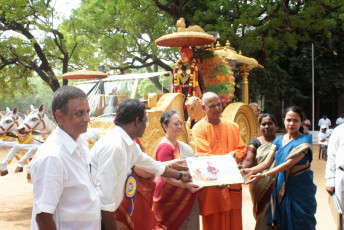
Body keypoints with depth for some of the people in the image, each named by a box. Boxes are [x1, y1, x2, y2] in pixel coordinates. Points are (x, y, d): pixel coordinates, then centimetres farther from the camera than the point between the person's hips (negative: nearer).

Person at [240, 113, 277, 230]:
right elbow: (248, 160, -8)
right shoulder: (255, 142, 6)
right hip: (260, 188, 0)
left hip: (277, 186, 1)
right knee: (263, 216, 4)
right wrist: (240, 169, -28)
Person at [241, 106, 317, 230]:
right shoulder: (279, 140, 8)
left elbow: (288, 164, -20)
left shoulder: (303, 142, -11)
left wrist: (263, 175, -28)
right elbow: (267, 162, 1)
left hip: (300, 188, -5)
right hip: (281, 187, 5)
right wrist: (252, 170, -19)